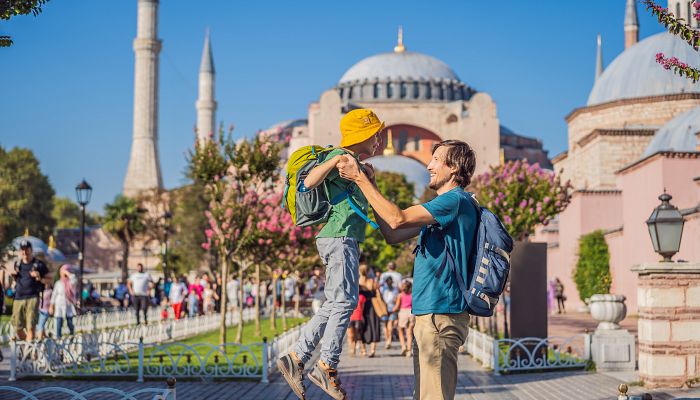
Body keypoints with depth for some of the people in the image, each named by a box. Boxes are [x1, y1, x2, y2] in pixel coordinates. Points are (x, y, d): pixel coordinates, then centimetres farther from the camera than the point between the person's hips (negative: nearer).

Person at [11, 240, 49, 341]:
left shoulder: (39, 264, 0)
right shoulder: (17, 264, 14)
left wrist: (39, 278, -16)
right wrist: (13, 275, 6)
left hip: (32, 298, -5)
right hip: (18, 298, 5)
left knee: (31, 326, -12)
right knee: (18, 327, 7)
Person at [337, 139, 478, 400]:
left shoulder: (456, 201, -12)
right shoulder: (442, 206, 21)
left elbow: (397, 220, -20)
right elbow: (393, 235, 20)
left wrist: (359, 178, -14)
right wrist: (369, 185, 17)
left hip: (441, 315, -11)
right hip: (428, 314, 11)